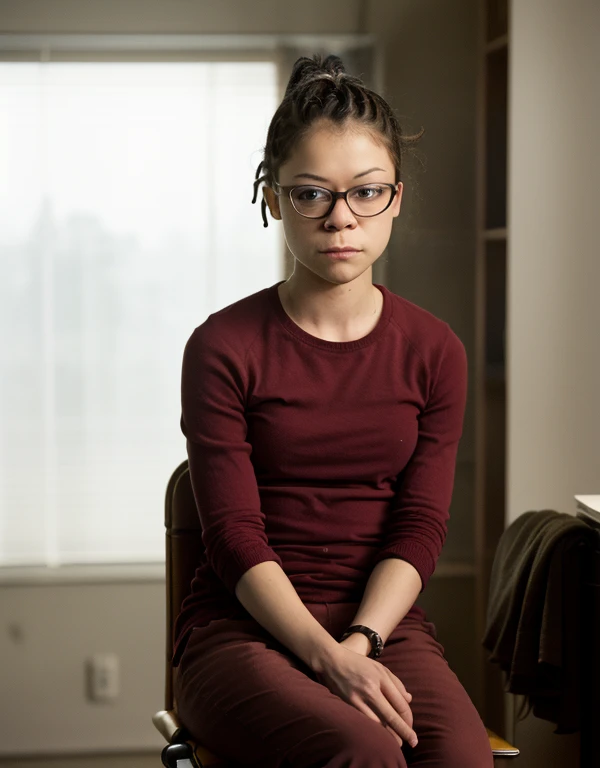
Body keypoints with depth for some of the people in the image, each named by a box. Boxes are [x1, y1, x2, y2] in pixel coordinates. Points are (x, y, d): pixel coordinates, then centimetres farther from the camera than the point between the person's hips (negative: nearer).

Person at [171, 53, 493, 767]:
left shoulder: (434, 350, 7)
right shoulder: (224, 348, -3)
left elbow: (419, 528, 1)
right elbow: (237, 537, -9)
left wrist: (360, 641, -17)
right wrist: (329, 658, -22)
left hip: (384, 623, 3)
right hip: (243, 629, -3)